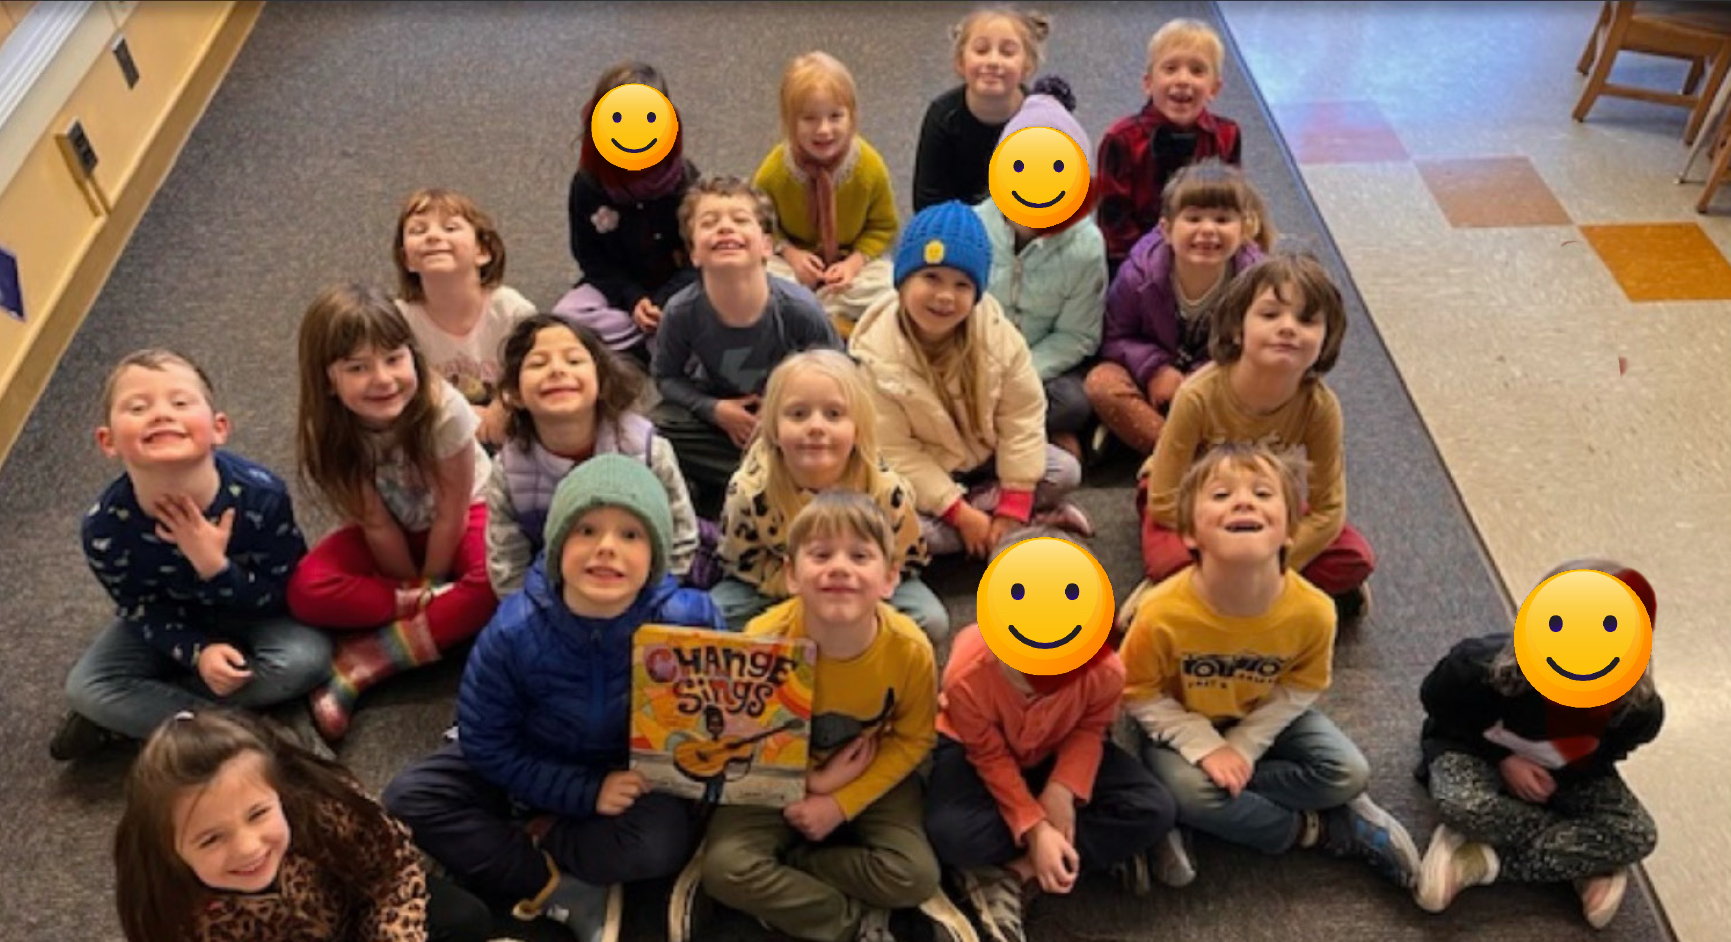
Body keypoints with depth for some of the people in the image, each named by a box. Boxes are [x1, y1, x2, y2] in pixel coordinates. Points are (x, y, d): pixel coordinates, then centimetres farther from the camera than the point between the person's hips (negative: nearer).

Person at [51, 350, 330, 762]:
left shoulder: (261, 494, -34)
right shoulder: (104, 528, -29)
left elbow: (287, 594, -23)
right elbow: (141, 609, -13)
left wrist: (216, 569, -39)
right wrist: (197, 652, -30)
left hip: (257, 614, -1)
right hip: (175, 619, 1)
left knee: (305, 658, -29)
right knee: (86, 689, -14)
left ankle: (130, 714, -13)